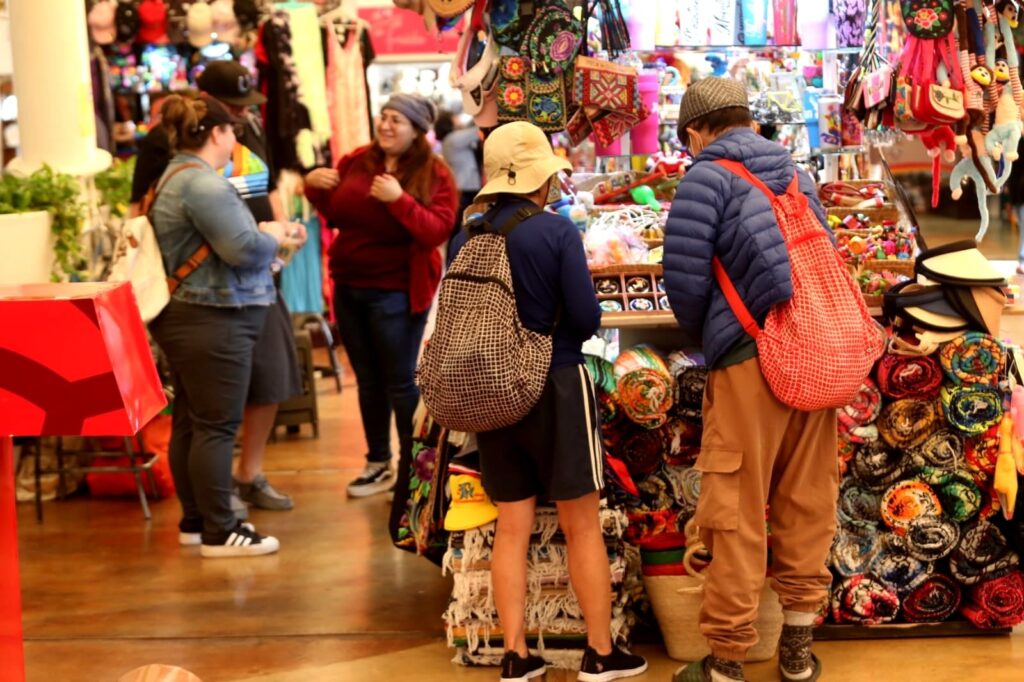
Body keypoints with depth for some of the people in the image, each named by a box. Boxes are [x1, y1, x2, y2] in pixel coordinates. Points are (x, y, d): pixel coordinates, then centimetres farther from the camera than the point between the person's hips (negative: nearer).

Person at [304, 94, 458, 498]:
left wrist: (399, 200, -29)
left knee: (400, 382, 0)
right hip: (349, 286, 5)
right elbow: (334, 216, 15)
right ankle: (378, 463, 26)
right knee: (368, 380, 14)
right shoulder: (357, 162, 5)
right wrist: (315, 188, -3)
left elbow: (437, 231, -19)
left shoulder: (435, 175, -8)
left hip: (396, 293, -5)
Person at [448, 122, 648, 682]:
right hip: (556, 386, -4)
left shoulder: (465, 240, -2)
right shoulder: (556, 231, -14)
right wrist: (558, 335, 7)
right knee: (582, 526, 7)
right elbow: (586, 318, -14)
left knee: (512, 528, 12)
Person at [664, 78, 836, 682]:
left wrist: (702, 331, 12)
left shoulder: (708, 175, -1)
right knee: (807, 502, 12)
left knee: (738, 512, 0)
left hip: (752, 354, -6)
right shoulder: (794, 173, 18)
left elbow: (684, 276, -8)